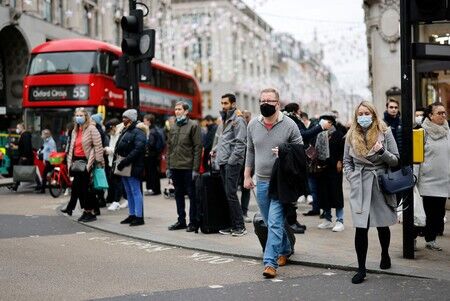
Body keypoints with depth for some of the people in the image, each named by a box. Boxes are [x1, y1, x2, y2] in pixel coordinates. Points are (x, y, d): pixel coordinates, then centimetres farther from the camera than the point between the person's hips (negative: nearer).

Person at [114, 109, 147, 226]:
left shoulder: (138, 132, -12)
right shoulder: (125, 131, 18)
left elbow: (138, 150, -22)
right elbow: (119, 147, 22)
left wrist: (124, 162, -23)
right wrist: (117, 159, 6)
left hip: (133, 167, -10)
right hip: (124, 168, 10)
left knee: (136, 192, -6)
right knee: (129, 192, 14)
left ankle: (139, 217, -3)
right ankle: (132, 215, 22)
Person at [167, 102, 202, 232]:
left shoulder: (193, 126, -5)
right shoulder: (173, 127, 14)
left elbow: (198, 148, -9)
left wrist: (195, 168, -15)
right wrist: (168, 166, 10)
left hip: (188, 167, -6)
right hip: (175, 167, 6)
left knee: (192, 195, 1)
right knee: (178, 195, 12)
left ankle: (193, 222, 8)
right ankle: (181, 220, 21)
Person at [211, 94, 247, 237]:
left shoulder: (238, 120, -9)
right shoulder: (226, 119, 19)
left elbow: (240, 143, -16)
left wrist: (231, 160, -18)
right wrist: (216, 149, 11)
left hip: (232, 163, -9)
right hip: (223, 162, 9)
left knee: (231, 194, -10)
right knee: (227, 194, 10)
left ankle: (240, 226, -4)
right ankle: (232, 225, 15)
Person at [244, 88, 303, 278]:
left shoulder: (289, 125, -7)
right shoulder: (253, 125, 5)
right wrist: (247, 175, 13)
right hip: (261, 182, 5)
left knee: (275, 223, -11)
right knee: (271, 223, 16)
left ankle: (270, 262, -10)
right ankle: (285, 250, 37)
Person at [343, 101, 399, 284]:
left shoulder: (385, 132, 1)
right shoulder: (351, 135, 7)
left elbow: (396, 160, 1)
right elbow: (347, 161, 15)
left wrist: (382, 152, -18)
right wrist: (352, 178, 1)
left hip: (381, 185, 0)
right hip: (360, 187, 0)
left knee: (382, 225, 11)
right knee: (361, 228, -6)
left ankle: (385, 255, 39)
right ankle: (361, 268, 2)